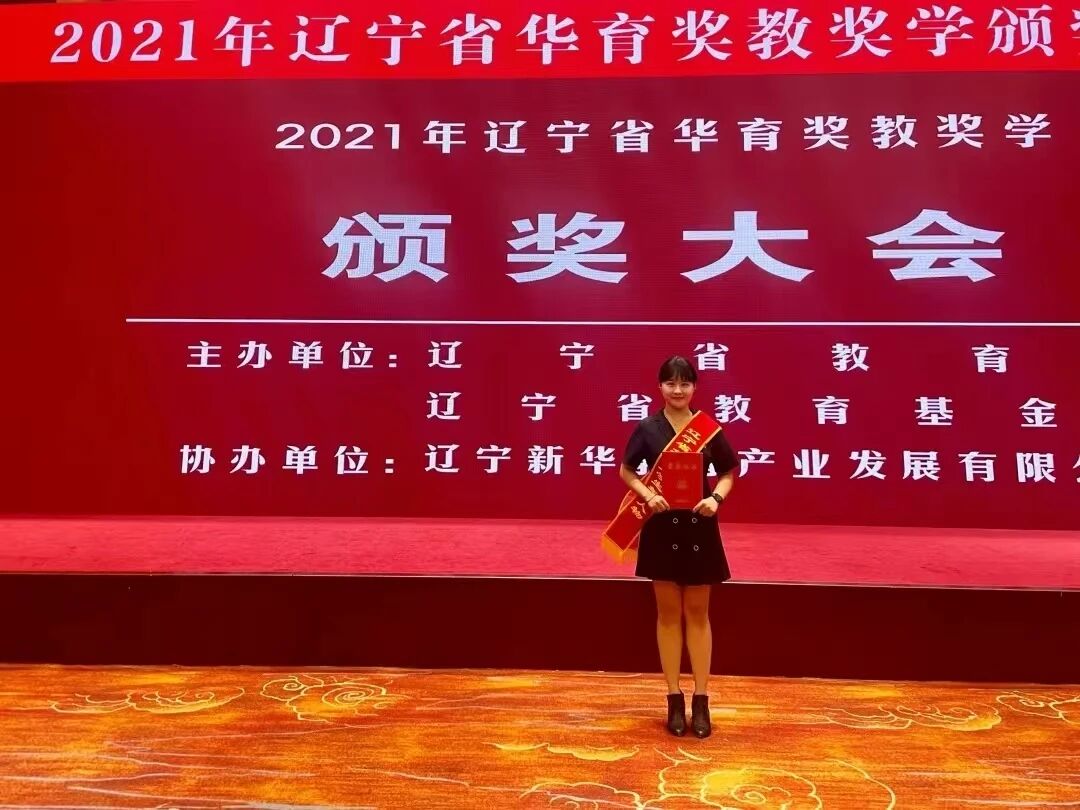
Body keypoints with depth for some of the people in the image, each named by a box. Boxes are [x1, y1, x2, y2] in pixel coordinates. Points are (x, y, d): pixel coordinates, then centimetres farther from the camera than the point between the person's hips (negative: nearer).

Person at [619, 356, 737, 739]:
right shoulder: (647, 429, -2)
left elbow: (728, 473, 7)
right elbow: (626, 471, 5)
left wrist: (716, 498, -13)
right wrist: (648, 495, -13)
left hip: (699, 527, 0)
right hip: (662, 527, 0)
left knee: (697, 613, 10)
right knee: (668, 613, 9)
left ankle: (701, 700, 20)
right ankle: (675, 700, 21)